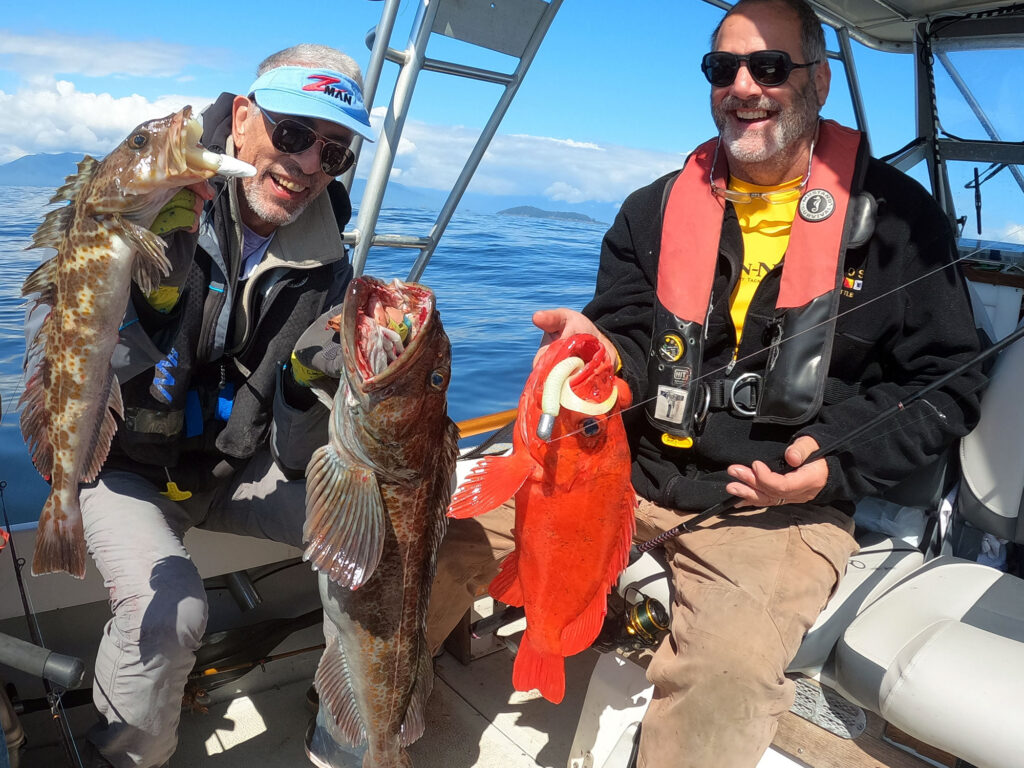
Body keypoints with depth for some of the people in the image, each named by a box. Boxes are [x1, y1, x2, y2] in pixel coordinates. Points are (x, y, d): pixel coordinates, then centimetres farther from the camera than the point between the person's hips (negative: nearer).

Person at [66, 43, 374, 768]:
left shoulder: (325, 269, -8)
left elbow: (293, 456, -8)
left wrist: (312, 380, -30)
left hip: (236, 469, 3)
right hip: (124, 466, -3)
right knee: (169, 612, -29)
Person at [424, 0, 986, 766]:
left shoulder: (896, 217, 2)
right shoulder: (658, 208, 11)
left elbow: (945, 385, 4)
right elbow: (631, 337, 9)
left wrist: (840, 462, -12)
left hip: (782, 503, -3)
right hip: (630, 469, 4)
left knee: (730, 665, -34)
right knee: (446, 526, -9)